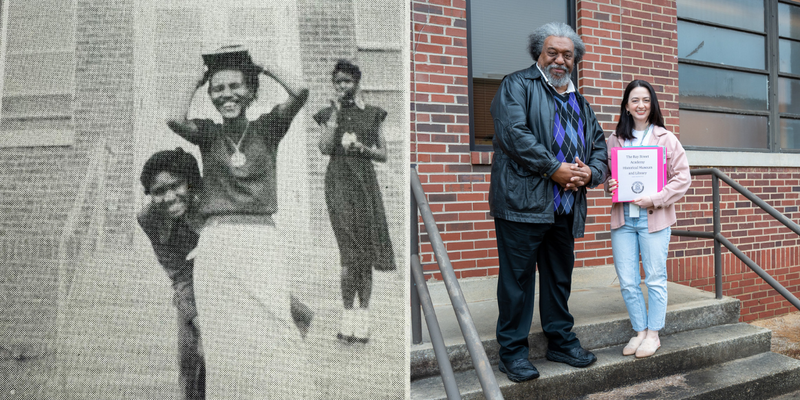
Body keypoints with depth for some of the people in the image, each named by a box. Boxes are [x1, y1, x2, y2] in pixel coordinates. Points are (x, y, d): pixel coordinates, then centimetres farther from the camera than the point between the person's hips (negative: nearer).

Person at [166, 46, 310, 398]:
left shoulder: (267, 127, 8)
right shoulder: (208, 133, 10)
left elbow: (300, 92, -9)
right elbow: (175, 120, -12)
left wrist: (264, 68, 6)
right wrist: (196, 83, 4)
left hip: (262, 240, -1)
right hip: (216, 242, 1)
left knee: (272, 335, -8)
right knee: (224, 336, 3)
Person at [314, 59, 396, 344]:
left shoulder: (372, 114, 12)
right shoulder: (328, 114, 11)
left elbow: (383, 155, 12)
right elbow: (325, 148, -5)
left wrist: (364, 148, -6)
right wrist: (336, 113, -4)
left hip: (365, 183, 2)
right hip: (339, 182, -1)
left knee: (365, 251, 1)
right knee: (350, 250, -12)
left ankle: (362, 315, 9)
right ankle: (349, 313, -3)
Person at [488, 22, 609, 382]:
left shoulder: (580, 103, 22)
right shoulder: (517, 85, 1)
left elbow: (599, 147, 20)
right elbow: (513, 133, -15)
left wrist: (589, 172, -3)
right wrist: (554, 169, -16)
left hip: (565, 208, 7)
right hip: (522, 202, -7)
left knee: (560, 277, 16)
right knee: (517, 278, -1)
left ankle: (561, 340, 30)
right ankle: (513, 350, 10)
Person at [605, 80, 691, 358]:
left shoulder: (665, 139, 1)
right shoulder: (615, 139, 10)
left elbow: (682, 177, -2)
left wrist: (655, 200, -14)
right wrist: (609, 185, -3)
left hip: (654, 218, -3)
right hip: (622, 217, 3)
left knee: (655, 278, 6)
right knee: (627, 281, 5)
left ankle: (653, 333, 20)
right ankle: (639, 330, 22)